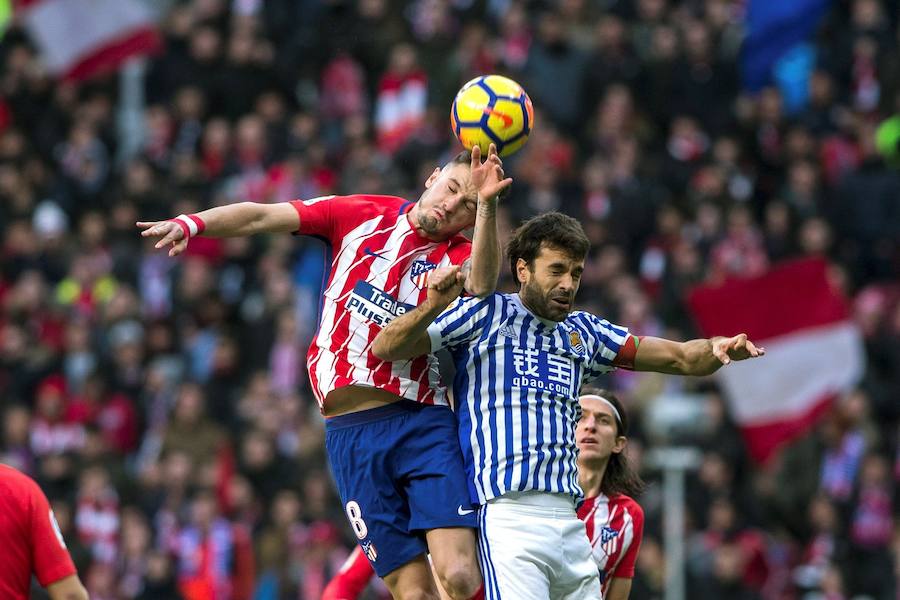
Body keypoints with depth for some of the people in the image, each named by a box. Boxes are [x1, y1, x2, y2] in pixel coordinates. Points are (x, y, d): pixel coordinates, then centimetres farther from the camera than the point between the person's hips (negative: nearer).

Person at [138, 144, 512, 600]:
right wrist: (192, 223, -10)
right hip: (351, 431, 1)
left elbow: (481, 285, -18)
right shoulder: (362, 215, 11)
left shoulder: (460, 254, 7)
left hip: (424, 425, -1)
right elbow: (264, 217, 6)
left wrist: (486, 205, -30)